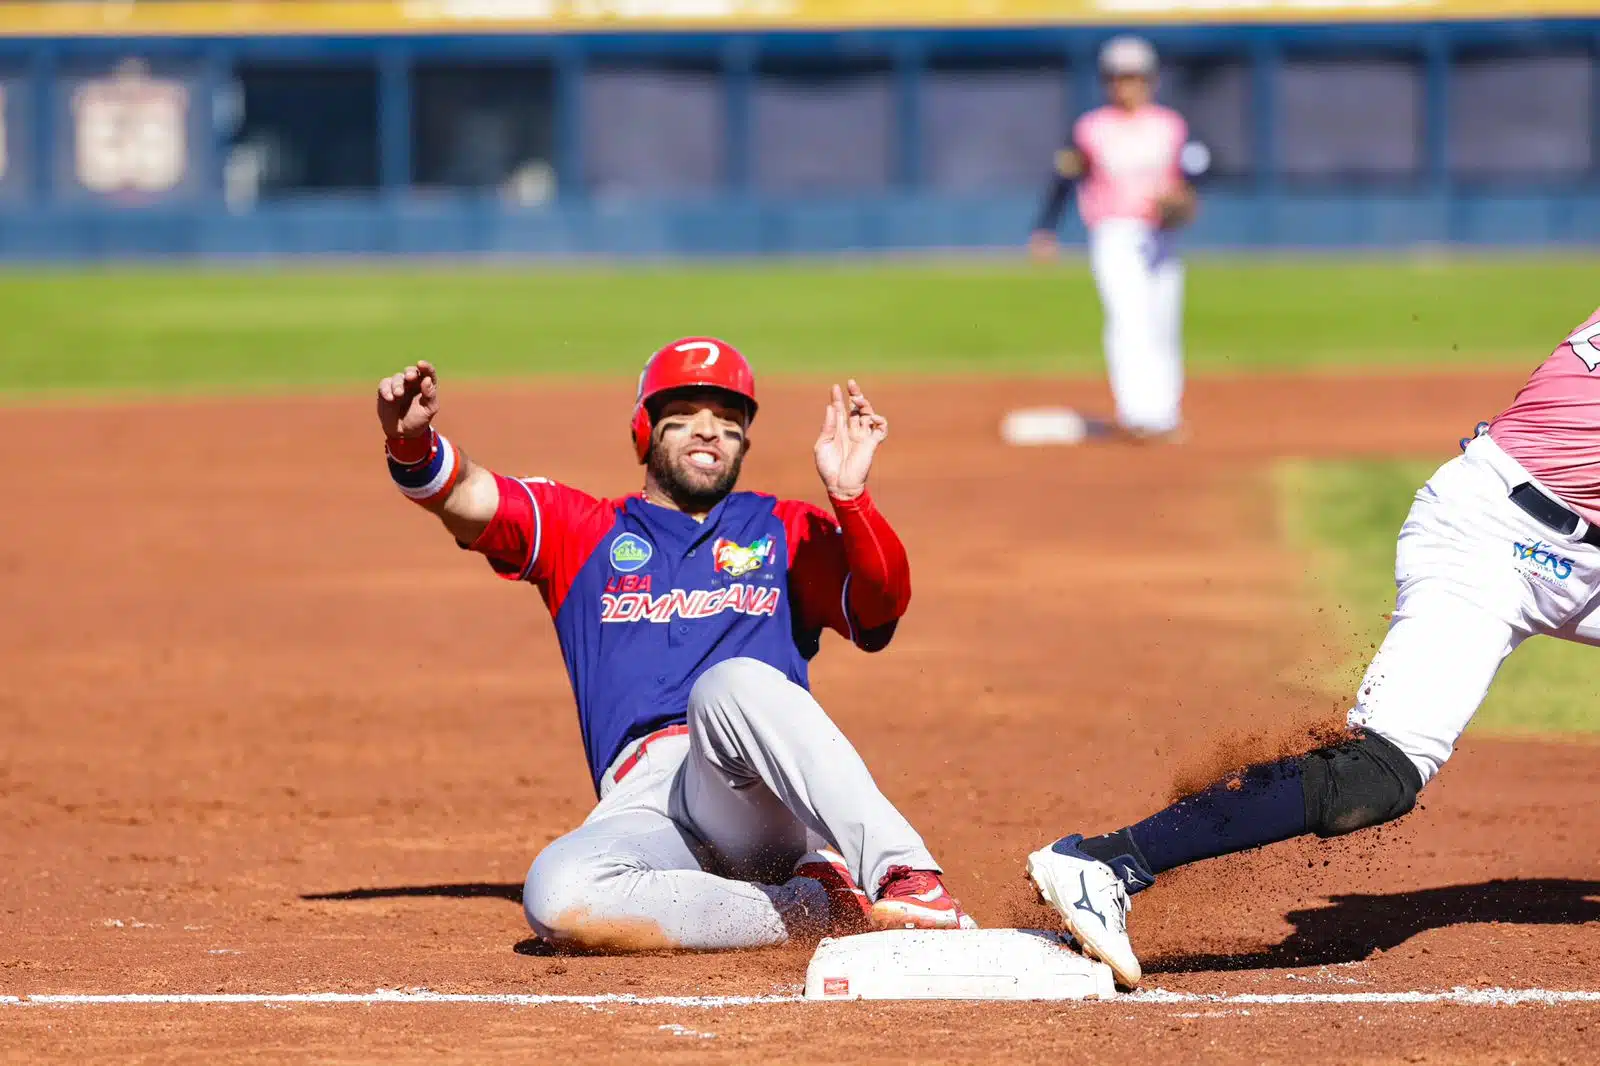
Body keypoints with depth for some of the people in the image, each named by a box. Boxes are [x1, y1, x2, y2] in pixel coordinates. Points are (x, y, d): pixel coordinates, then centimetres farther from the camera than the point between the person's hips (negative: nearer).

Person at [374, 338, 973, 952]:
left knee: (733, 683, -36)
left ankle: (904, 876, -46)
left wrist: (849, 496, -12)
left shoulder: (787, 532, 23)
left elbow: (881, 607, 5)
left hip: (762, 796, -1)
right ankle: (821, 907, -26)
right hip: (643, 803, 1)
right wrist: (413, 443, -14)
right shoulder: (583, 532, 25)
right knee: (557, 895, -33)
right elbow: (467, 499, 8)